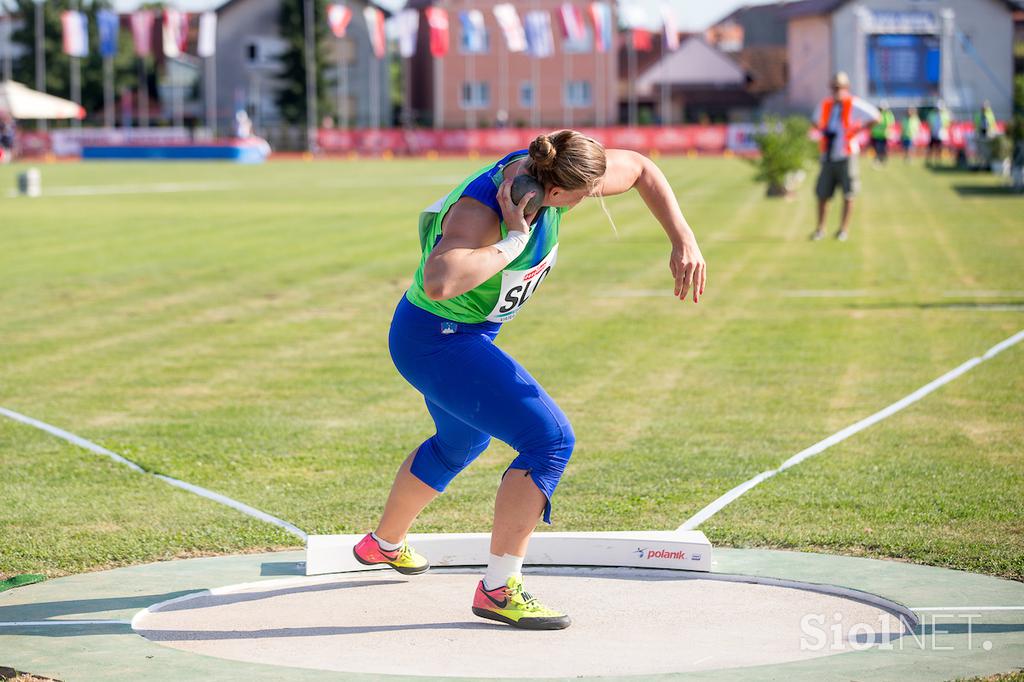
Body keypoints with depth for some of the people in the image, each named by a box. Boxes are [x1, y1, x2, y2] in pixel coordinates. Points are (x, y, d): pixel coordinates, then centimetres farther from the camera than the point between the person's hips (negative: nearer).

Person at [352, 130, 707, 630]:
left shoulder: (547, 170, -12)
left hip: (467, 334, 10)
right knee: (551, 439, -19)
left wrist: (683, 242, -5)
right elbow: (438, 283, -54)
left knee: (460, 443, 33)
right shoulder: (478, 210, -35)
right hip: (438, 341, -10)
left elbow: (641, 170, 4)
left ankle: (384, 544, 57)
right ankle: (498, 589, -14)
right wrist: (514, 242, -44)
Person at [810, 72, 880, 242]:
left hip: (846, 156, -4)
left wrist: (857, 130, -8)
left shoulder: (854, 105, -7)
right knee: (822, 193, 3)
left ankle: (844, 228, 11)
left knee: (848, 194, 1)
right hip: (828, 156, 4)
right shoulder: (824, 105, 8)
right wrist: (824, 131, 8)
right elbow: (817, 120, 28)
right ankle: (820, 228, 14)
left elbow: (876, 117, -6)